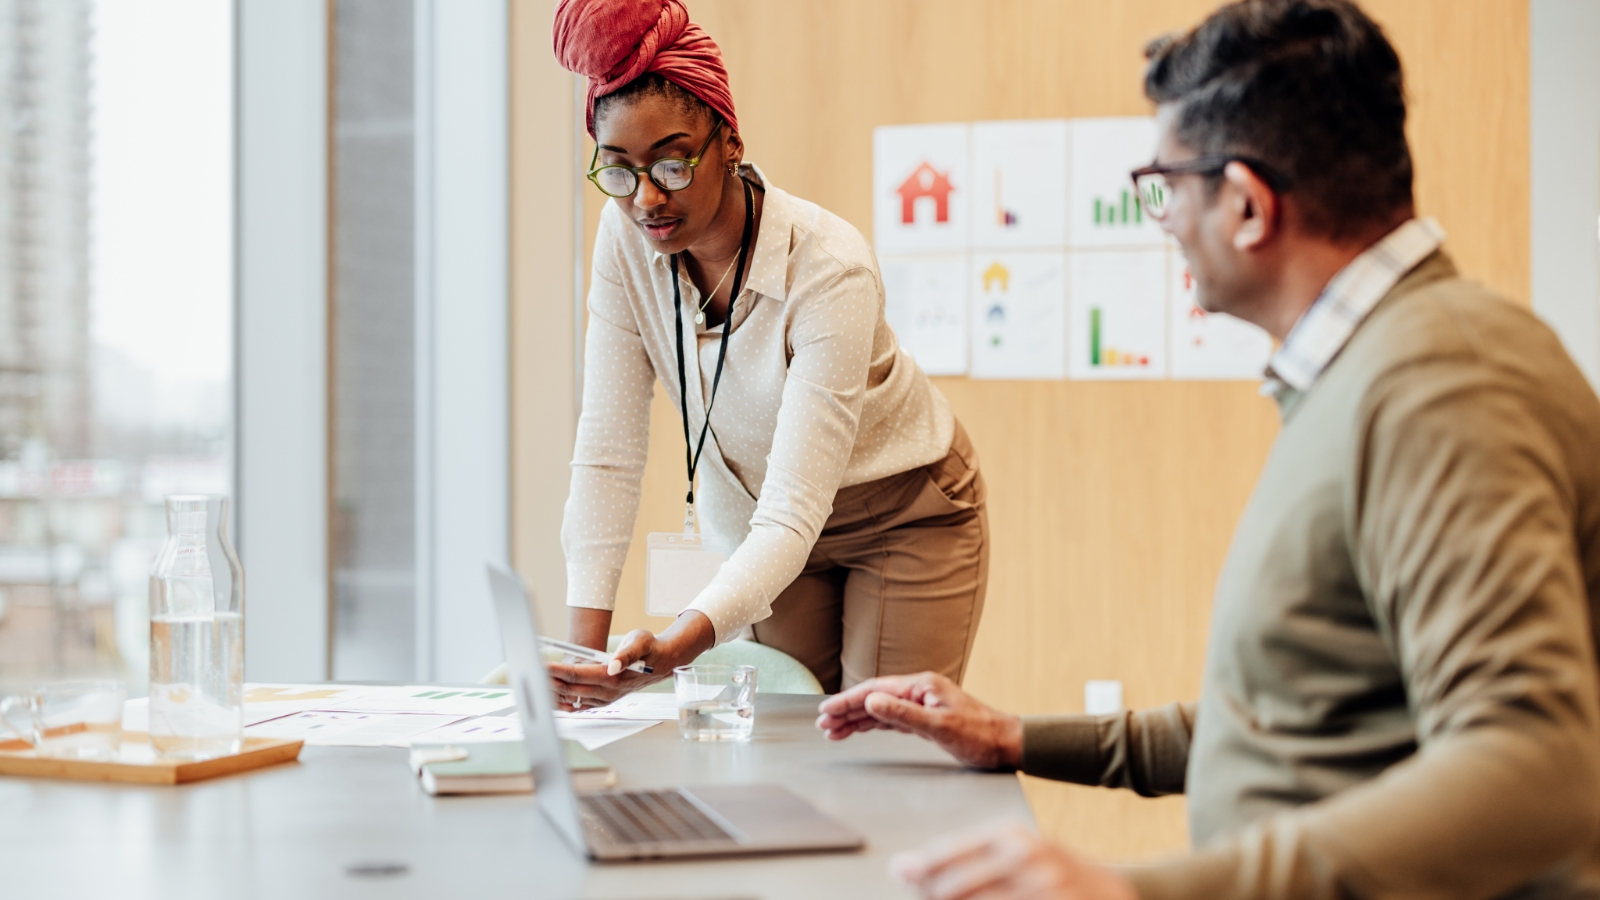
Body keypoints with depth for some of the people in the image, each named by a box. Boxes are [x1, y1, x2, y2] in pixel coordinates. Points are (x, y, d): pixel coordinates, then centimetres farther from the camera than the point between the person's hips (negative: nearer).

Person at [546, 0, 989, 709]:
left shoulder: (829, 269, -33)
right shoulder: (625, 239, -18)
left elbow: (794, 514, -37)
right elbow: (609, 451, -17)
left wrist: (672, 650, -52)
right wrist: (584, 648, -26)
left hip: (903, 520, -4)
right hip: (751, 523, 4)